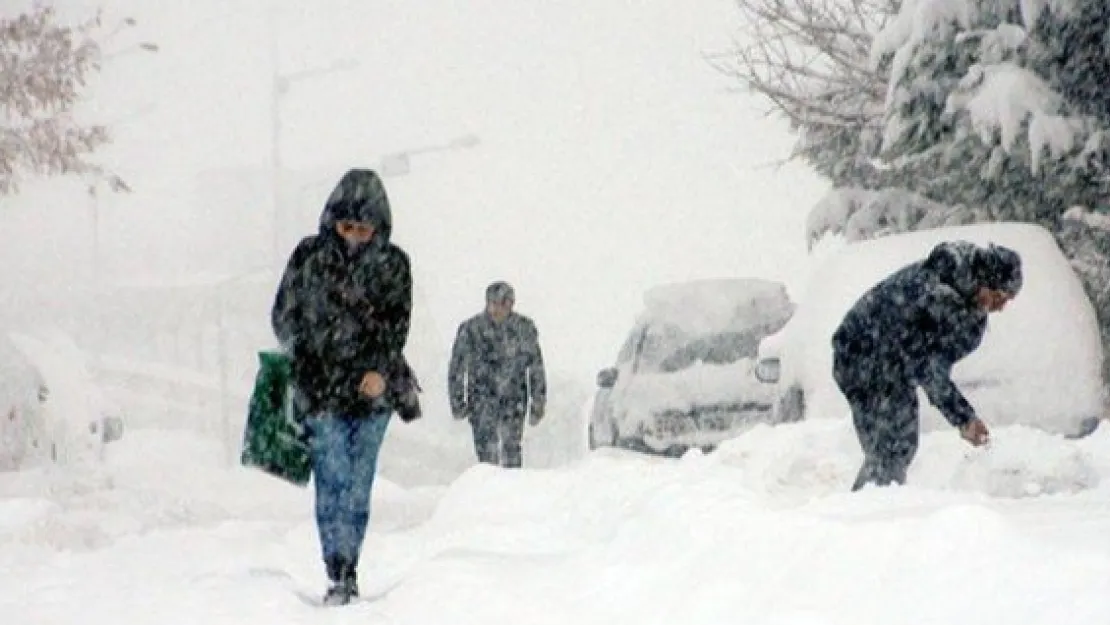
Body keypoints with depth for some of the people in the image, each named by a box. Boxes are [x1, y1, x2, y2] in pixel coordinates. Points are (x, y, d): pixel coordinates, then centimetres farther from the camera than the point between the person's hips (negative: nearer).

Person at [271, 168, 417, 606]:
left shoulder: (393, 263, 5)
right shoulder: (308, 256, 2)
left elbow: (396, 323, 0)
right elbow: (284, 316, 7)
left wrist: (380, 370, -14)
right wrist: (307, 359, -5)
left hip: (373, 388, 1)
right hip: (322, 390, -1)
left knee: (358, 486, 5)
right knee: (333, 483, -9)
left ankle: (347, 575, 13)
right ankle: (340, 578, -11)